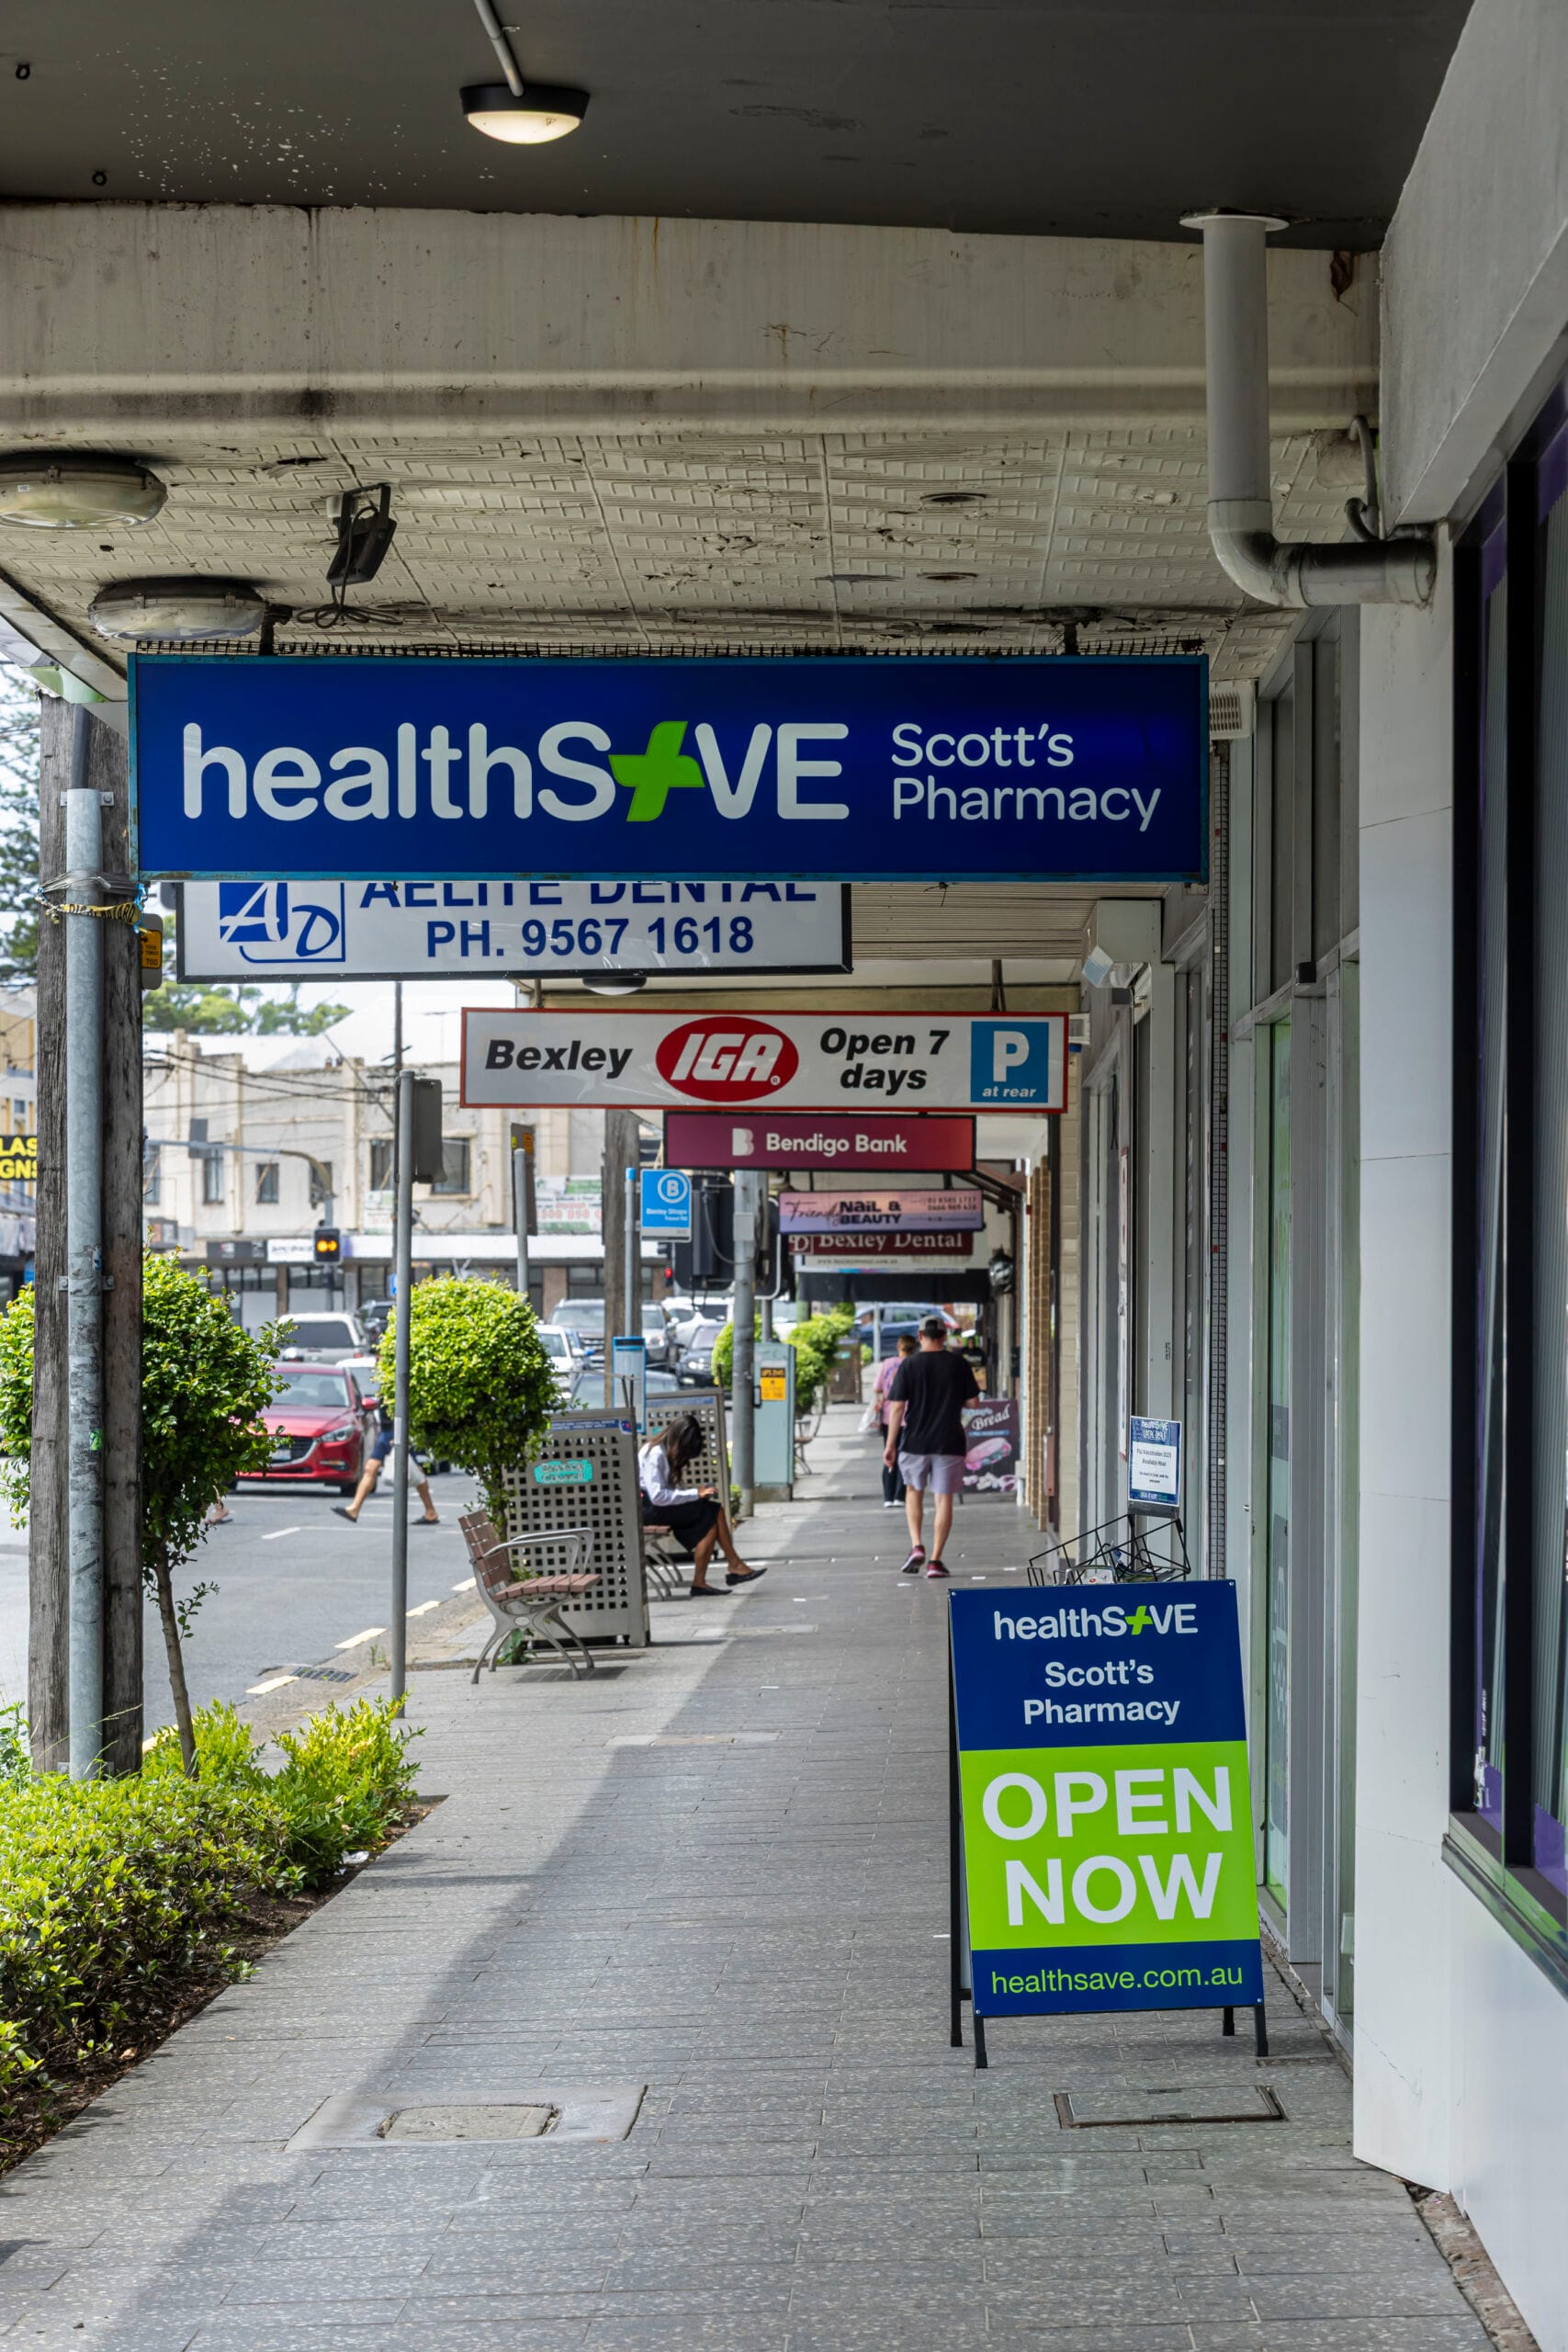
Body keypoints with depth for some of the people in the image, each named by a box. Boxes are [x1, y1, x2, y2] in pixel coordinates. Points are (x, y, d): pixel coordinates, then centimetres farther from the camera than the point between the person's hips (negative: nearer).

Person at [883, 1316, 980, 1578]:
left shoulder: (909, 1365, -4)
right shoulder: (958, 1365, -1)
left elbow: (897, 1407, -6)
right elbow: (973, 1401, 3)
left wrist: (890, 1444, -1)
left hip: (915, 1441, 0)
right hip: (949, 1443, 0)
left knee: (914, 1492, 19)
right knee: (943, 1499, 4)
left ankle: (917, 1546, 2)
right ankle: (935, 1560, 0)